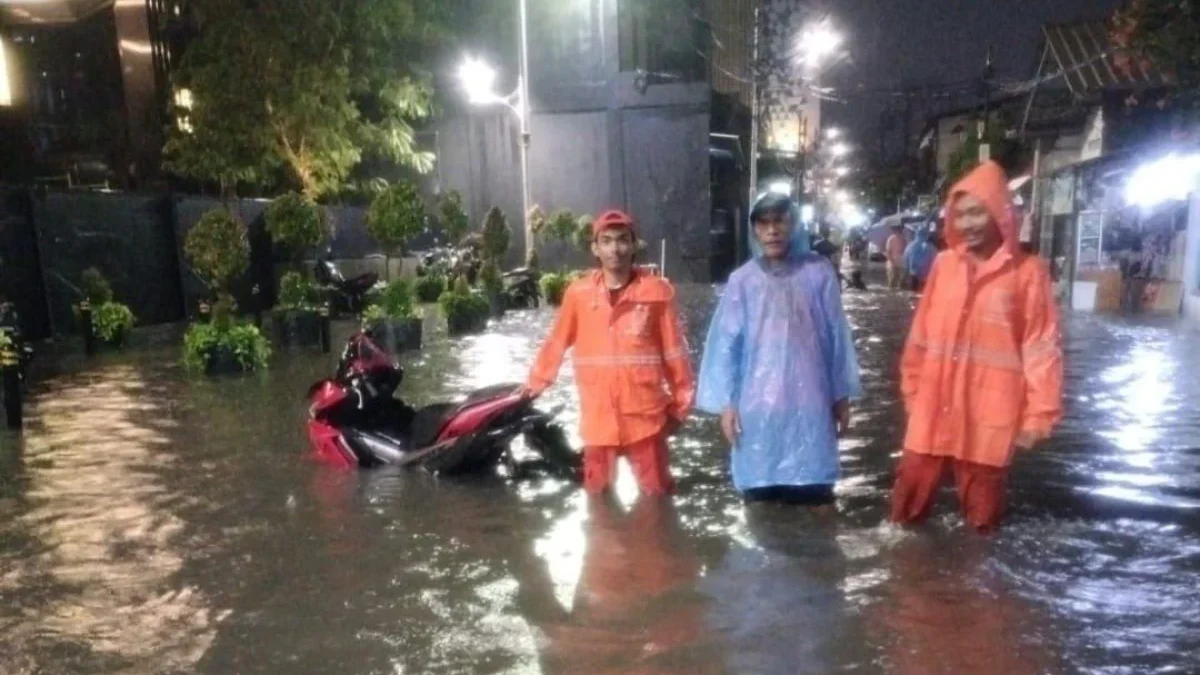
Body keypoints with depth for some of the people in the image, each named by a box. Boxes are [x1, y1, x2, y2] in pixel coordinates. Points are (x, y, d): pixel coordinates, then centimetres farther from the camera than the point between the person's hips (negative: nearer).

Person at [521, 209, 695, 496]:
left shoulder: (656, 291, -7)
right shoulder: (578, 293, -4)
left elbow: (673, 349, -1)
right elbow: (557, 342, 9)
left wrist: (681, 401, 4)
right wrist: (536, 382, 19)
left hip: (645, 415, -2)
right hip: (597, 417, 2)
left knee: (656, 490, 9)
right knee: (597, 491, 16)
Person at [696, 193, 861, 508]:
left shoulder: (818, 273, -1)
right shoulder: (743, 280, -1)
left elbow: (837, 335, 4)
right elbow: (726, 342, 1)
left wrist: (842, 394, 7)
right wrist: (726, 401, -1)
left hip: (809, 404, 0)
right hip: (758, 406, 1)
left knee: (812, 496, 5)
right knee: (760, 490, 9)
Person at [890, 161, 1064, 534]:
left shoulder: (1027, 272, -7)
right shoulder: (944, 264, 4)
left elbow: (1041, 348, -7)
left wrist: (1037, 415, -9)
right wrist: (912, 389, 12)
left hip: (989, 415, -3)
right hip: (933, 408, 3)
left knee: (981, 512, 13)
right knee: (909, 501, 12)